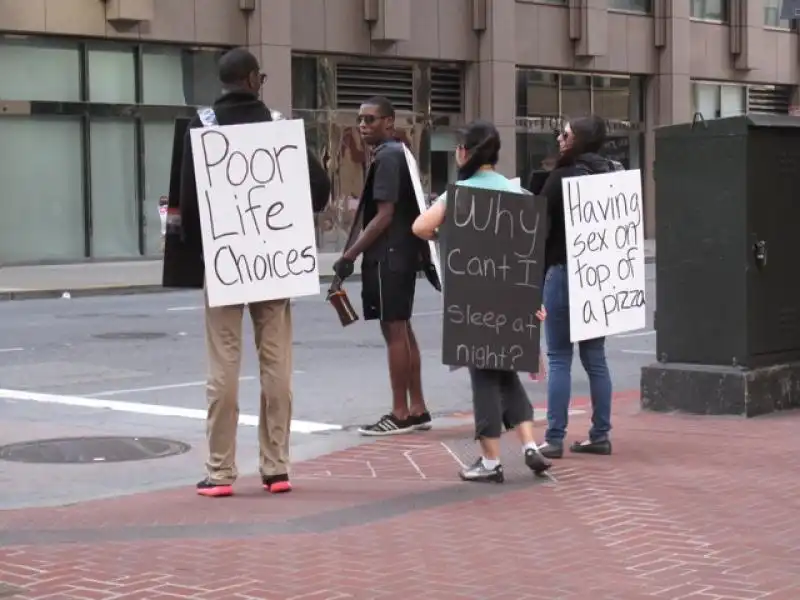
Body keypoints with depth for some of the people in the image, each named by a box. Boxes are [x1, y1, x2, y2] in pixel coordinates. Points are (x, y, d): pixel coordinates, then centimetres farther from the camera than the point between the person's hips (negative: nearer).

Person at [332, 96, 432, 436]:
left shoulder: (386, 157, -14)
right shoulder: (399, 153, 16)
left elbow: (384, 215, -20)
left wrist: (349, 255, -19)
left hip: (388, 255, -10)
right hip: (402, 253, 10)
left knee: (393, 331, -6)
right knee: (402, 330, 12)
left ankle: (400, 414, -1)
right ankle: (417, 409, 17)